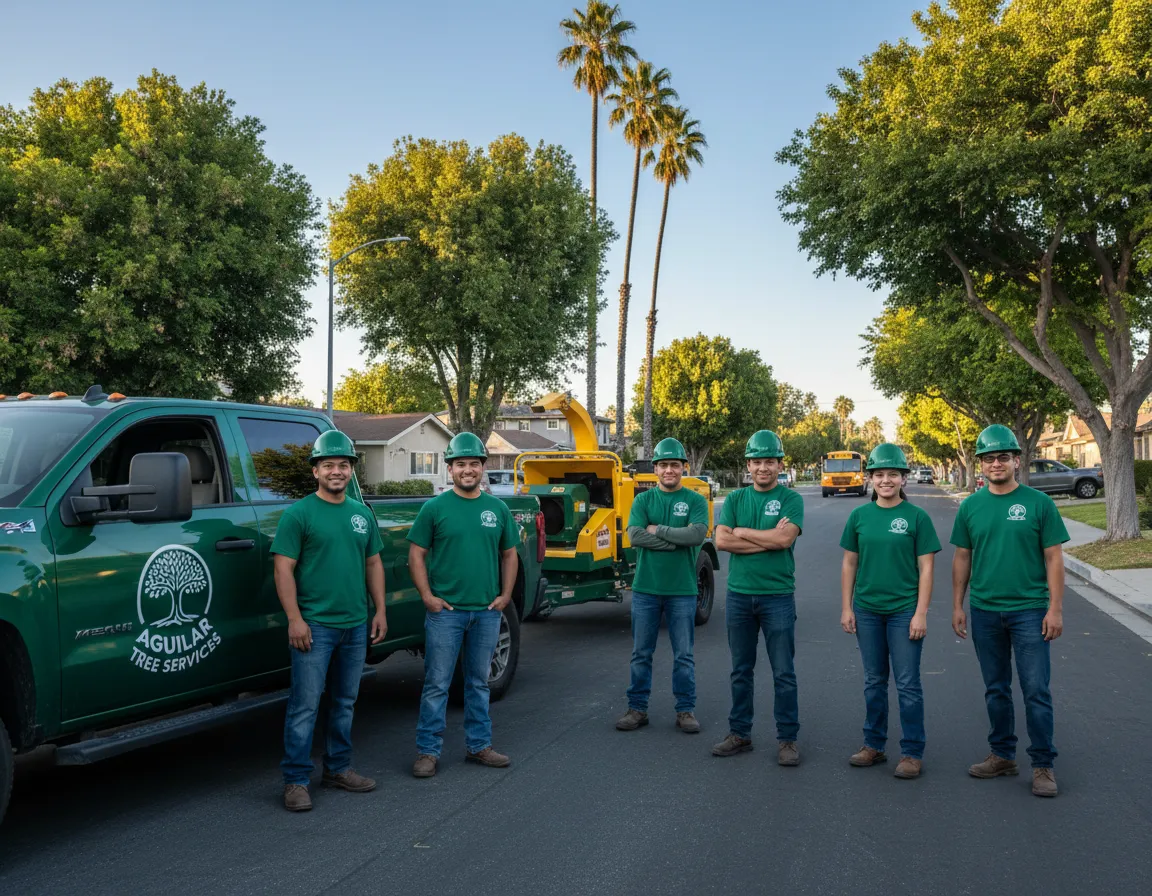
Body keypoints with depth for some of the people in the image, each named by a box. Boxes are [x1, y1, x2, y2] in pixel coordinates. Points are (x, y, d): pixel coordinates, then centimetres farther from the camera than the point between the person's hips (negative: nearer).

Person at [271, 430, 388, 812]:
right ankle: (296, 780, 5)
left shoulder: (362, 514, 12)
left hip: (355, 625, 6)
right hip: (314, 625, -6)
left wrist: (380, 610, 10)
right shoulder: (299, 514, -6)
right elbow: (283, 569, -10)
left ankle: (338, 768, 28)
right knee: (305, 705, -3)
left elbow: (374, 564, 17)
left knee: (345, 702, 15)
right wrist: (295, 618, -16)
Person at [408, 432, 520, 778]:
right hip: (445, 610, -4)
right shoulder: (435, 507, -3)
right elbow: (416, 554, -1)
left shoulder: (498, 509, 7)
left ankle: (478, 745, 25)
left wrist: (505, 595, 4)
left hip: (487, 611, 4)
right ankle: (427, 750, 9)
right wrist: (427, 596, -10)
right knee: (437, 684, 0)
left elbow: (509, 554, 14)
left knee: (479, 682, 14)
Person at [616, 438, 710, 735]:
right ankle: (637, 708, 19)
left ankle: (686, 710, 18)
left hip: (682, 590, -1)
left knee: (683, 655, 7)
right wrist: (678, 540, -15)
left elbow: (698, 534, -16)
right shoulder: (643, 500, 4)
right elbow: (635, 536, -11)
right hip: (645, 588, 1)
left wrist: (658, 529, -12)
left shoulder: (695, 501, 1)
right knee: (641, 654, 8)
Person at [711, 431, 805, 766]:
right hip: (739, 595, 3)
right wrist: (767, 539, -13)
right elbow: (721, 540, -7)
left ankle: (787, 738, 12)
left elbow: (785, 539, -18)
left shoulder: (791, 499, -2)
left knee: (784, 672, 2)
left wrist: (741, 531, -8)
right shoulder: (735, 499, 7)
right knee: (741, 671, 12)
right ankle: (739, 733, 23)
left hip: (778, 596, -3)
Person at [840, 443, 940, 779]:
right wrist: (846, 607, 4)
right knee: (874, 681, 13)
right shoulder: (859, 516, 4)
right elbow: (849, 564, 8)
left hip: (904, 610, -3)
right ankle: (874, 745, 24)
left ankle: (912, 753, 11)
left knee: (907, 684, 1)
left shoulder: (917, 517, -4)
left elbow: (926, 568, -5)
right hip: (867, 610, 3)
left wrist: (921, 613, -10)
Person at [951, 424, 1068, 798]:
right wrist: (957, 606, 7)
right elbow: (962, 558, 9)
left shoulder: (1038, 503, -4)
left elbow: (1053, 558, -3)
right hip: (984, 612, 3)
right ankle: (1002, 755, 25)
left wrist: (1055, 609, -8)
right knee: (996, 689, 13)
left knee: (1036, 691, -2)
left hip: (1029, 610, -3)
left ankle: (1043, 764, 9)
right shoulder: (971, 506, 4)